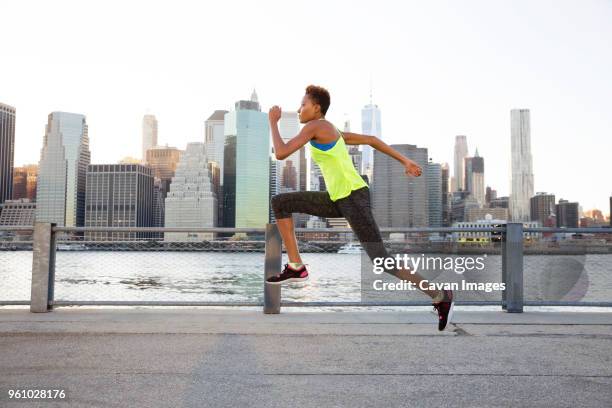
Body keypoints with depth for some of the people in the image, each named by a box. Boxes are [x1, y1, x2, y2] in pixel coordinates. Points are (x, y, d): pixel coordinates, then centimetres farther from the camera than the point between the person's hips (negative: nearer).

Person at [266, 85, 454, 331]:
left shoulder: (315, 126, -10)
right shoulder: (331, 131, 17)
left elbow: (280, 154, -15)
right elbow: (371, 139, 20)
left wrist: (273, 121, 0)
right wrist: (405, 162, 21)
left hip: (354, 198, -10)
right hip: (340, 200, 10)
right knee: (280, 203, 7)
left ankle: (440, 297, 1)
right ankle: (296, 267, 7)